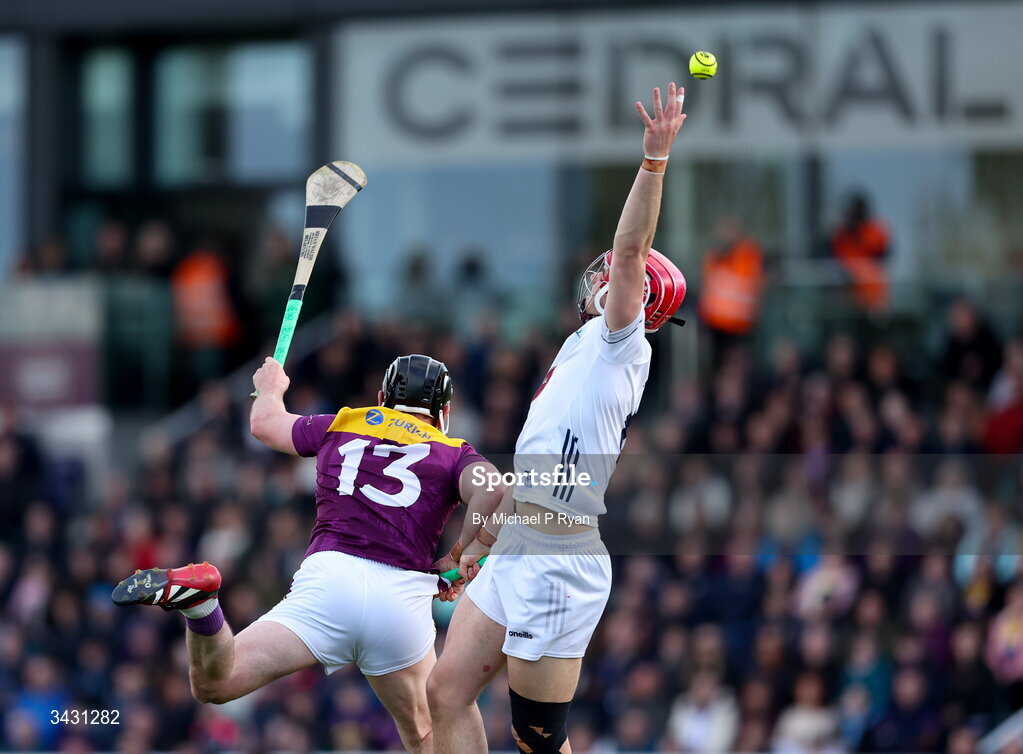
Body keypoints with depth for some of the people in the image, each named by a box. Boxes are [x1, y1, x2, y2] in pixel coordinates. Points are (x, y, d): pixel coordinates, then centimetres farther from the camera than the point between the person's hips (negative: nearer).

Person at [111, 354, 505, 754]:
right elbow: (493, 488, -5)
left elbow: (265, 423, 40)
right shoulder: (454, 454, 17)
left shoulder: (342, 425, 24)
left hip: (328, 579, 1)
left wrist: (271, 387, 62)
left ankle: (198, 600, -32)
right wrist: (457, 559, 6)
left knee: (214, 684, -4)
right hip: (403, 596, -1)